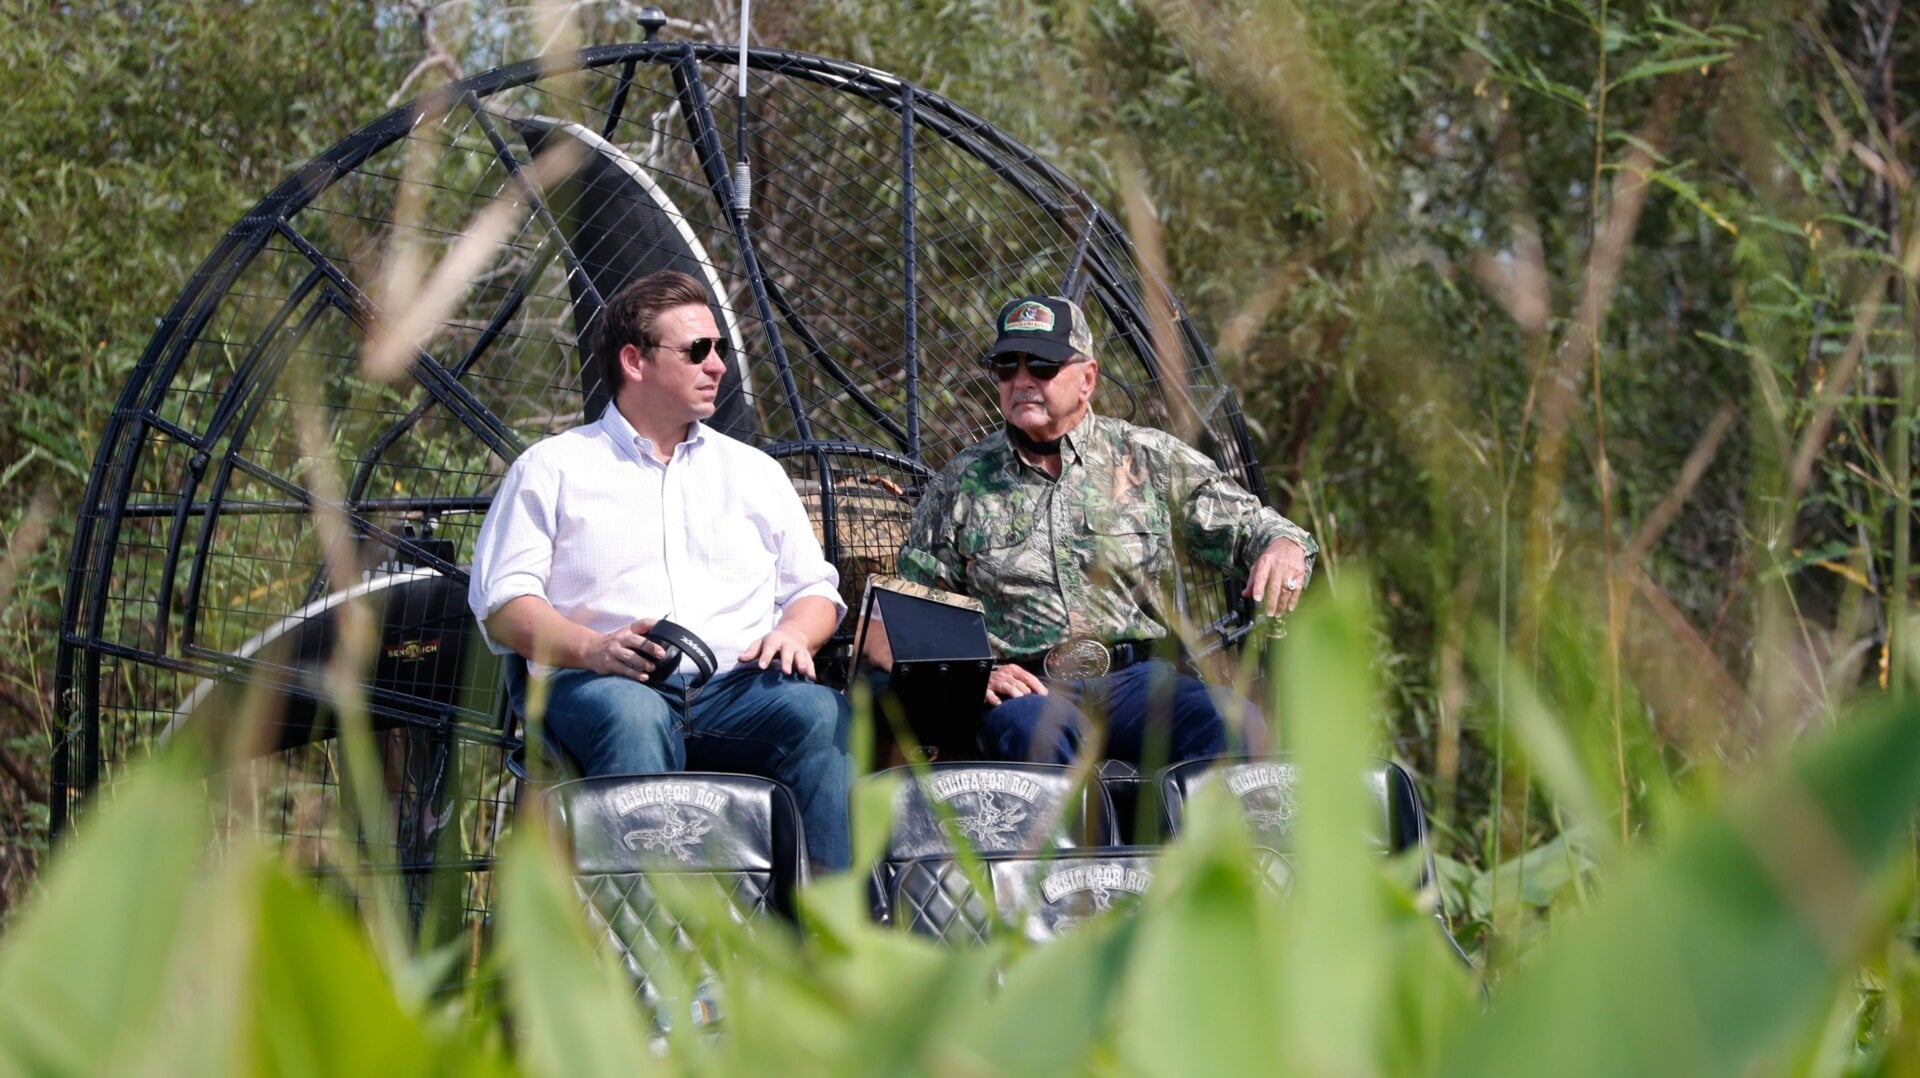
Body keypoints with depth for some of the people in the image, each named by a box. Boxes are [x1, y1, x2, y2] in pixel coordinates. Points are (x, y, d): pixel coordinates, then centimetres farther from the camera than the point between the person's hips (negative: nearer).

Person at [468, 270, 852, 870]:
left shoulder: (753, 471, 28)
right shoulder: (553, 469, 17)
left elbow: (815, 590, 25)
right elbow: (504, 605, 6)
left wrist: (793, 633, 0)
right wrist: (591, 648, -14)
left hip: (738, 687, 3)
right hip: (605, 684, -3)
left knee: (821, 712, -30)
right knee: (632, 717, -39)